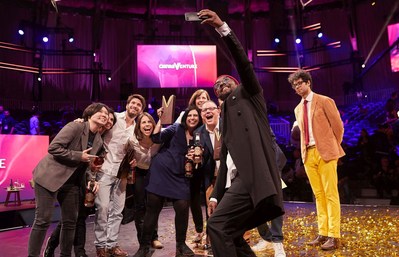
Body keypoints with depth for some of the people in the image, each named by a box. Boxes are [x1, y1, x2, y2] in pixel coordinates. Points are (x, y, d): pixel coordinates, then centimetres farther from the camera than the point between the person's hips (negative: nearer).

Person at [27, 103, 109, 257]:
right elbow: (53, 147, -20)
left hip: (71, 182, 7)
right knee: (43, 220, -3)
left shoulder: (99, 141, 8)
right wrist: (78, 156, -20)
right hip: (49, 177, -7)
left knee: (70, 221, 10)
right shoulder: (75, 126, -14)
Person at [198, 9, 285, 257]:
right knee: (229, 233, 9)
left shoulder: (248, 95, 11)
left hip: (252, 177, -9)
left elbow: (243, 62, -7)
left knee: (217, 226, -16)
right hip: (238, 180, 9)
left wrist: (222, 27, -12)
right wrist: (216, 195, 16)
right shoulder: (226, 117, 27)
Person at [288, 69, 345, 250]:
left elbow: (338, 126, 0)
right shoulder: (298, 109, 16)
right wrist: (305, 152, 10)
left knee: (330, 194, -2)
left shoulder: (324, 101, -1)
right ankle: (323, 234, 15)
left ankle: (334, 236, 4)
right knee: (318, 195, 9)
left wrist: (333, 148, 3)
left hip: (325, 153, -5)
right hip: (308, 154, 6)